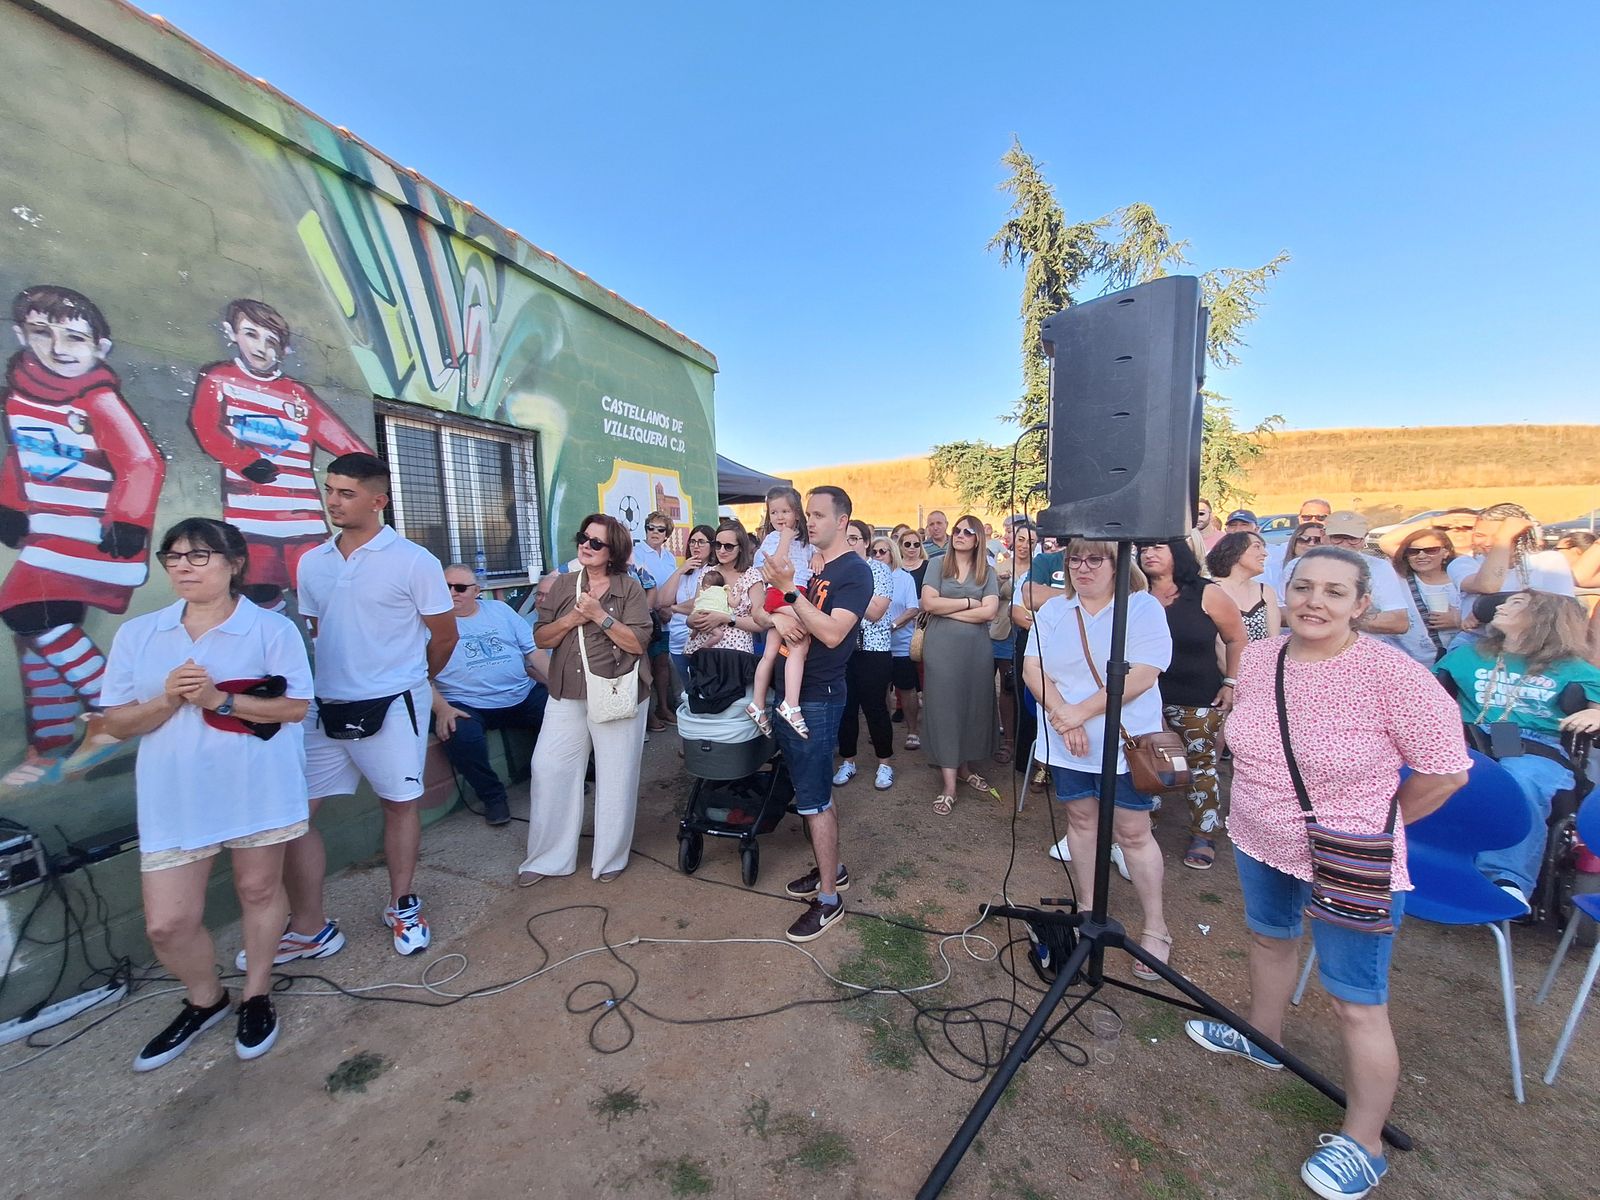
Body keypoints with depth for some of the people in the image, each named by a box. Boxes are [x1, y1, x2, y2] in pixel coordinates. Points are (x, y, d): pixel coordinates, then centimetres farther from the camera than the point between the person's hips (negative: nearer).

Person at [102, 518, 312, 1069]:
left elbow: (297, 706, -10)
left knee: (259, 890, 14)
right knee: (166, 922, 7)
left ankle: (256, 995, 38)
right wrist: (168, 699, -15)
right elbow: (116, 722, 5)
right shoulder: (136, 634, 3)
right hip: (174, 798, 3)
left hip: (259, 790, -3)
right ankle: (204, 1000, 38)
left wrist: (221, 700, -21)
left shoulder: (272, 628, -8)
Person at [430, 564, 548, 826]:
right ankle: (492, 795, -5)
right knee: (461, 736, -33)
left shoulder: (500, 610, 15)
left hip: (524, 696, 3)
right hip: (466, 706, -3)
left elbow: (534, 650, 10)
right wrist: (441, 708, -21)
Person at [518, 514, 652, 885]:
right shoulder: (564, 585, 8)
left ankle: (610, 857, 25)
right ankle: (547, 856, 24)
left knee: (615, 778, 6)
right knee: (549, 770, 5)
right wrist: (570, 620, -11)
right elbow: (541, 639, 6)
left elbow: (637, 643, -12)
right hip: (566, 696, 4)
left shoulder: (630, 588, -4)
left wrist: (599, 615, -18)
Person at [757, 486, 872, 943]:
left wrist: (789, 588, -29)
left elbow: (832, 633, -24)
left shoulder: (854, 571, -11)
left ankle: (829, 901, 14)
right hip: (790, 691, 8)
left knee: (813, 800, -1)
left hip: (818, 698, -8)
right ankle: (831, 868, 36)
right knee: (813, 792, 19)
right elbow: (758, 612, 10)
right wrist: (775, 616, -13)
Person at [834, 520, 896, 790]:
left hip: (873, 649, -3)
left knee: (874, 706, 3)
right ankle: (847, 761, 25)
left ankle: (885, 763, 21)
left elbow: (875, 612, -14)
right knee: (845, 706, 9)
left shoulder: (880, 570, -3)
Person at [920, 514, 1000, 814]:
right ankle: (948, 784, 5)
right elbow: (929, 603, -9)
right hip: (941, 647, -2)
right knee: (944, 708, 0)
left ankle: (967, 767, 28)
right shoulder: (938, 564, 4)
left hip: (977, 649, 2)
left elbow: (990, 611, -7)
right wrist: (968, 602, -6)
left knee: (973, 706, 9)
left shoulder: (986, 572, 7)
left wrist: (947, 609, -9)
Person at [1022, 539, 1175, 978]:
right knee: (1081, 819, 14)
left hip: (1125, 743, -3)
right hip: (1066, 743, 4)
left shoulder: (1144, 607, -6)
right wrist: (1062, 717, -16)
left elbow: (1142, 675, -17)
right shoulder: (1052, 610, 5)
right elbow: (1033, 669, -2)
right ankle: (1088, 908, 31)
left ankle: (1156, 928, 22)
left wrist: (1081, 712, -18)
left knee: (1133, 831, 4)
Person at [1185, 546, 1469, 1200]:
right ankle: (1262, 1038, 51)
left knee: (1357, 1004, 7)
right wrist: (1263, 806, 12)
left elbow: (1446, 770, -13)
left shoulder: (1394, 675, -23)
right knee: (1268, 937, 26)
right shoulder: (1258, 657, -6)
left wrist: (1374, 826, -4)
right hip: (1258, 843, 6)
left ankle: (1363, 1144, 27)